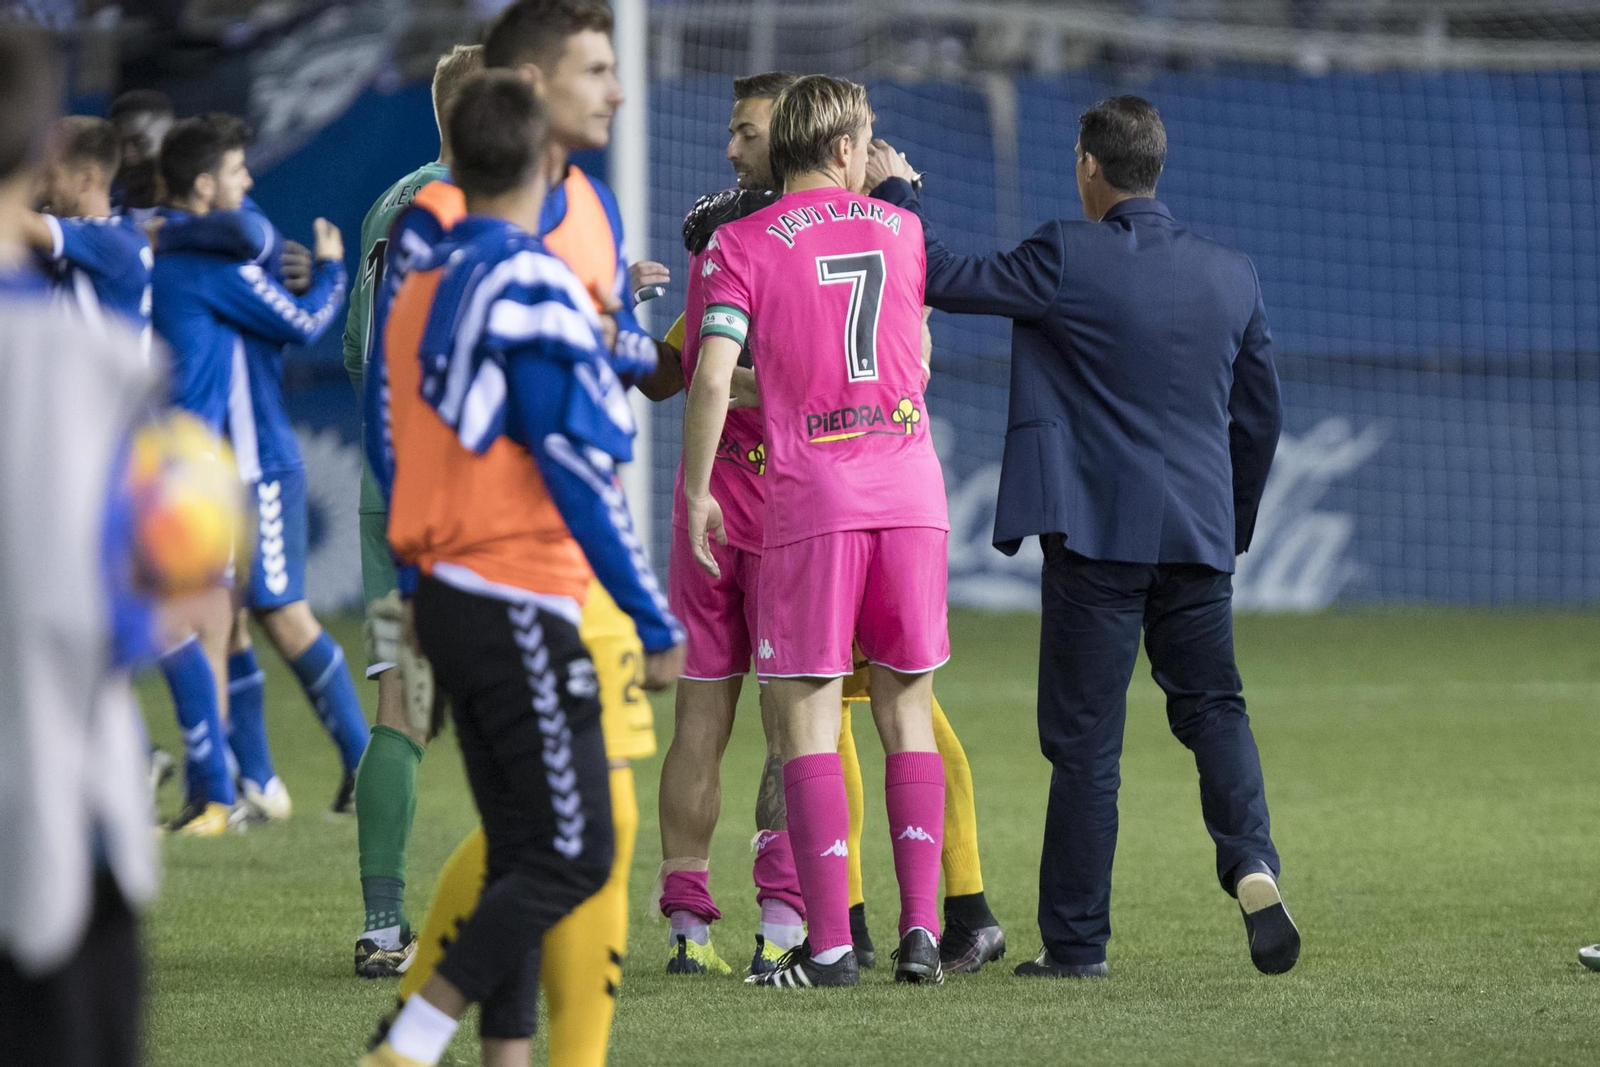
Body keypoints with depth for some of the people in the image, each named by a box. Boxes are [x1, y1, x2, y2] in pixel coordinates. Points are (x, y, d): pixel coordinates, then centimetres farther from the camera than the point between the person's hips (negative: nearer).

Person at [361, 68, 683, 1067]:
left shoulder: (422, 284, 12)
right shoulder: (534, 287, -13)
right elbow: (580, 471, -17)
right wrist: (657, 623, -14)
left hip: (451, 596, 9)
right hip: (522, 607, -9)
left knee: (521, 853, 11)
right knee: (574, 856, -7)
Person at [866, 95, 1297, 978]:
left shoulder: (1067, 260, -10)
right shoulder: (1232, 276, 7)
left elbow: (939, 278, -7)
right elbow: (1259, 416, 15)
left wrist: (895, 191, 9)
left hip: (1097, 534, -4)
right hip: (1199, 538, 4)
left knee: (1085, 740, 1)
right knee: (1211, 706, 13)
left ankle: (1076, 940, 5)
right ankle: (1251, 864, -11)